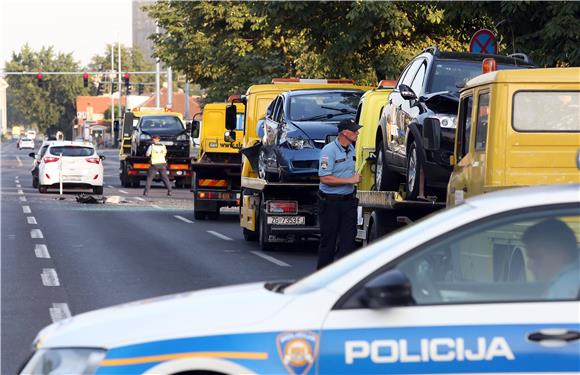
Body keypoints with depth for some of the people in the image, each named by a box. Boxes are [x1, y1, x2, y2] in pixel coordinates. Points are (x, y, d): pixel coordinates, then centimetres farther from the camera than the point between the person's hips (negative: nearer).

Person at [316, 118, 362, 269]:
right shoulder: (329, 150, -16)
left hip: (348, 200, 7)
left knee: (348, 237, 1)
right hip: (330, 202, -7)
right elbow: (325, 178, -22)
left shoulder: (351, 149, 9)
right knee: (328, 238, 2)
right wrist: (350, 180, -20)